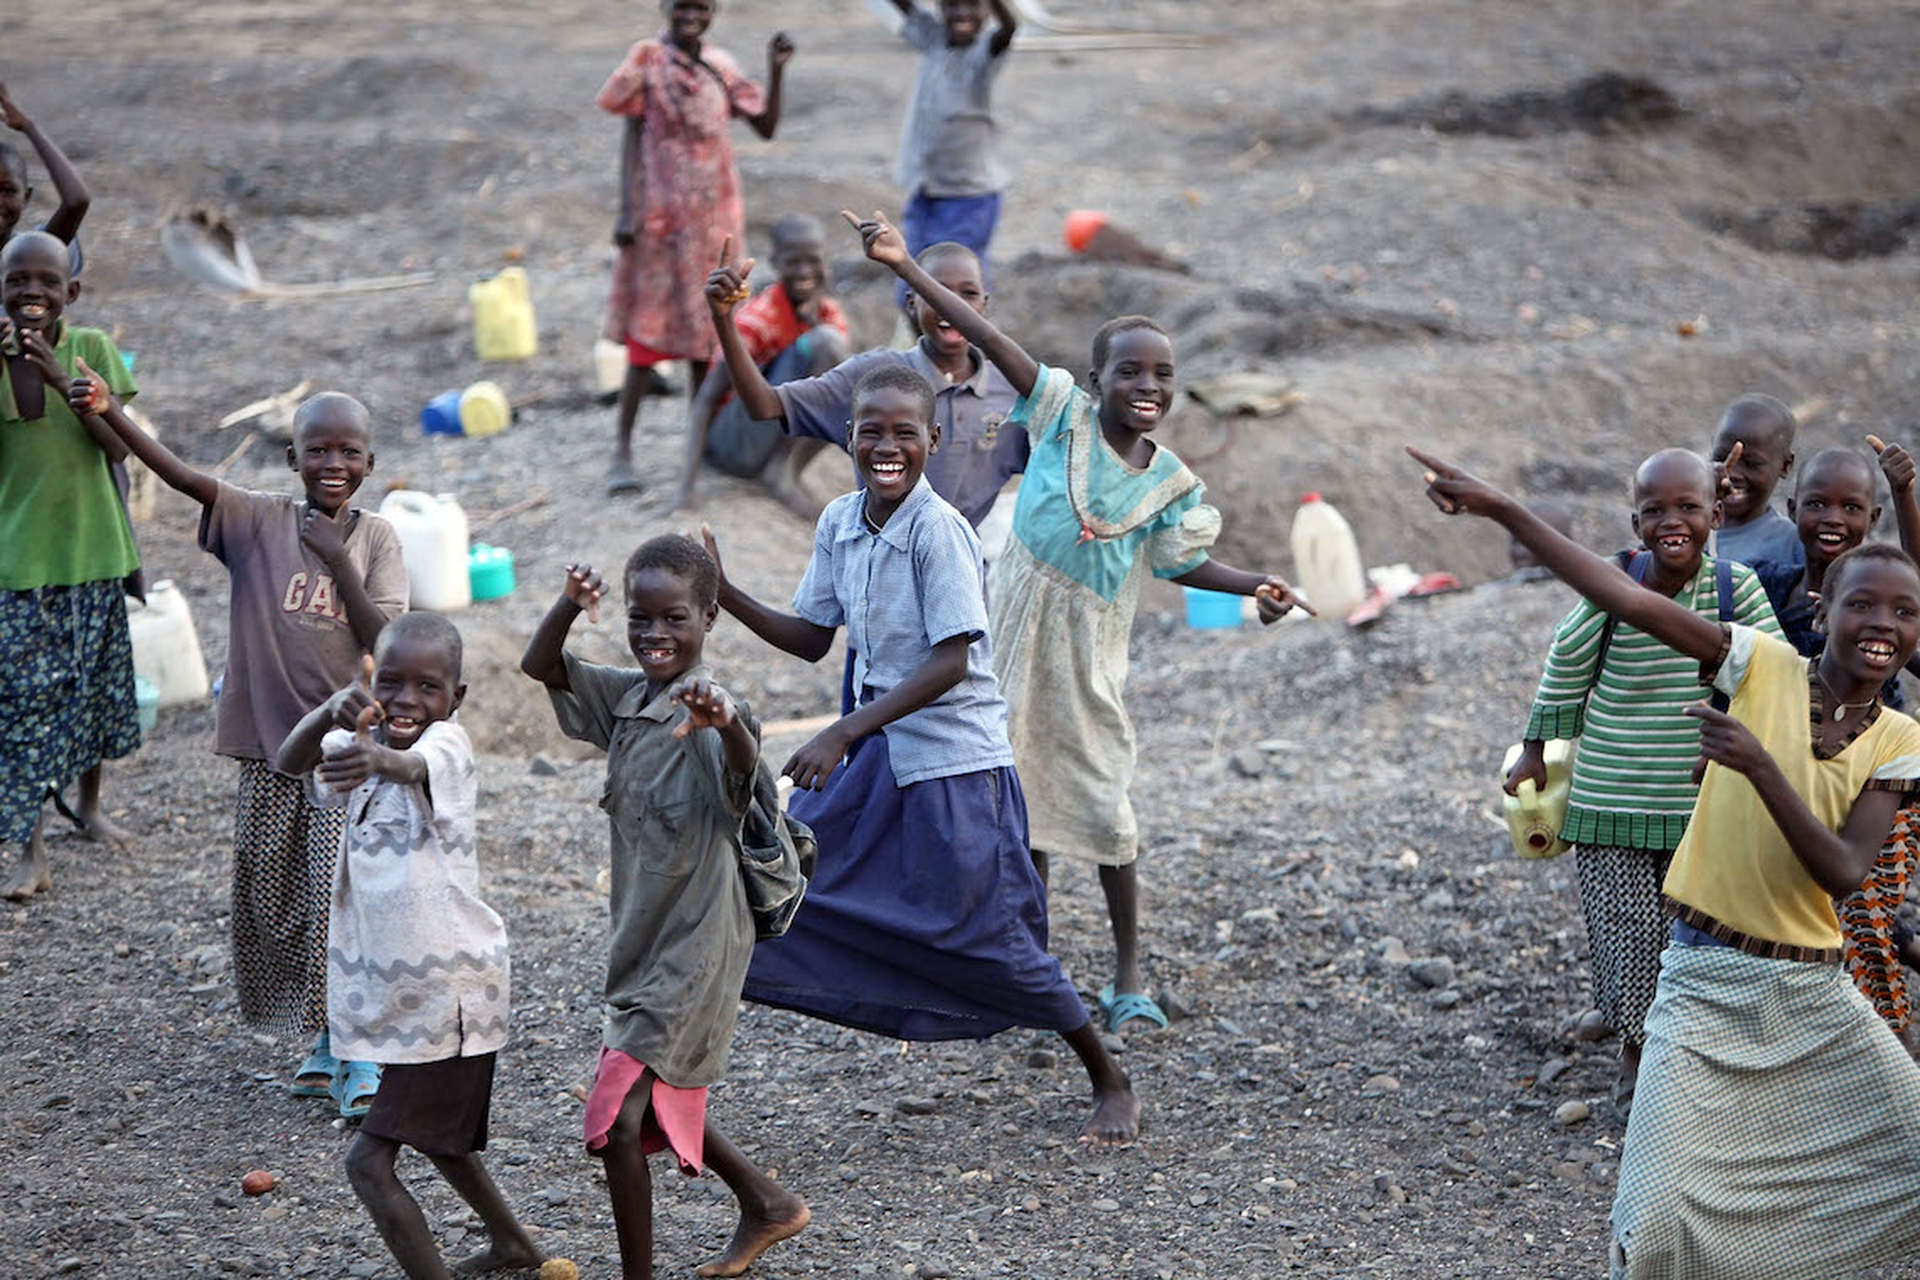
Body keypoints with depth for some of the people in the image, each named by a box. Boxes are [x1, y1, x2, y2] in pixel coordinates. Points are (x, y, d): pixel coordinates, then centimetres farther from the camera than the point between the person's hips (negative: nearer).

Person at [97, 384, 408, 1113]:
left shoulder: (375, 539, -2)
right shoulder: (261, 521, -2)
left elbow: (384, 641, -11)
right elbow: (179, 475, -15)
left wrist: (337, 559, -20)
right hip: (271, 739, 2)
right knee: (273, 896, 9)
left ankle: (366, 1051, 4)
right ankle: (324, 1040, 27)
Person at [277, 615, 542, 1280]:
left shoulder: (449, 746, -19)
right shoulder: (358, 744, -1)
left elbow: (415, 767, -44)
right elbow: (288, 763, -22)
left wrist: (383, 761, -69)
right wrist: (330, 714, -44)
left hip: (450, 988, -8)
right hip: (396, 989, 8)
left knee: (369, 1160, -11)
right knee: (438, 1137, 28)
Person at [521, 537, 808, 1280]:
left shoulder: (713, 715, -20)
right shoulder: (627, 698, 4)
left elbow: (745, 773, -41)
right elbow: (540, 666, 5)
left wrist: (725, 723, -65)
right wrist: (570, 606, -15)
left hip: (695, 947, -9)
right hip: (641, 943, 9)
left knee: (619, 1122, -12)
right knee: (656, 1106, 23)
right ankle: (767, 1205, 42)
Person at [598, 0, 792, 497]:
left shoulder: (721, 66, 7)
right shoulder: (647, 59, -4)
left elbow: (766, 126, 8)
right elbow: (633, 136, -3)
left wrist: (776, 72, -7)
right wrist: (627, 210, -10)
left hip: (715, 213, 4)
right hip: (661, 211, -4)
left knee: (705, 329, 9)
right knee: (647, 334, -4)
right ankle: (622, 451, 0)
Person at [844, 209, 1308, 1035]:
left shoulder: (1170, 483, -2)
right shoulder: (1065, 413, -7)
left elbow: (1178, 563, 11)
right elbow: (989, 339, -12)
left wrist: (1253, 587, -4)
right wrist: (905, 267, -16)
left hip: (1088, 644, 0)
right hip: (1019, 621, 0)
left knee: (1103, 803, -1)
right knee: (1023, 789, 9)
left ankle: (1127, 976, 13)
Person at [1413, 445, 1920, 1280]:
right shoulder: (1763, 668, -6)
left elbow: (1842, 874, -14)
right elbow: (1628, 601, -15)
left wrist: (1761, 767, -27)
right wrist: (1503, 511, -22)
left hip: (1814, 996, 3)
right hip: (1706, 986, -3)